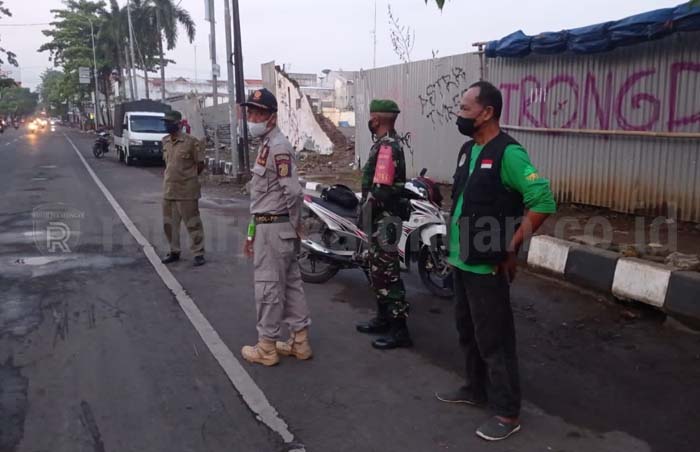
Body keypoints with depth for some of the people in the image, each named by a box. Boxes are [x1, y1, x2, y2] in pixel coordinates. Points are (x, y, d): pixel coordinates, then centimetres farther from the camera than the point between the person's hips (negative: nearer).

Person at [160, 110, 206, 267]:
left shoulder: (191, 142, -11)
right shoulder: (165, 141, 9)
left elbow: (200, 165, -5)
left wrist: (188, 178, 3)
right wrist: (168, 177, 14)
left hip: (186, 191, -7)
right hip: (168, 190, 7)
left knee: (193, 224, 1)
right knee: (169, 223, 14)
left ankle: (199, 254, 10)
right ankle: (174, 251, 28)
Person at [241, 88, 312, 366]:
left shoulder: (278, 146, -16)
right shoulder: (266, 145, 17)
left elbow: (293, 191, -24)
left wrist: (295, 225, -12)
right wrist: (252, 232, 20)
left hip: (274, 227, -10)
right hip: (268, 226, 10)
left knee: (268, 286, -1)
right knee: (290, 283, 13)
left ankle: (266, 348, 11)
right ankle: (300, 341, 22)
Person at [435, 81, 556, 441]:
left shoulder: (508, 153, -17)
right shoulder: (467, 149, 10)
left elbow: (543, 202, -21)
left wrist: (510, 247, -17)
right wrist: (455, 245, 14)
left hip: (488, 265, -9)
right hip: (462, 260, 9)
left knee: (493, 338, 1)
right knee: (468, 331, 20)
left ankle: (507, 412, 15)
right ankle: (476, 389, 38)